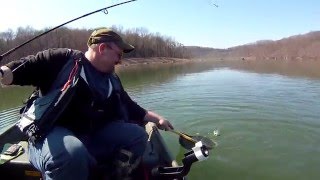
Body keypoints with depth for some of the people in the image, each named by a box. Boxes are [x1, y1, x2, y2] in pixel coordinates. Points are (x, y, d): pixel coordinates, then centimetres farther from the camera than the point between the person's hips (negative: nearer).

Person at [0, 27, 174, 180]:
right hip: (52, 133, -6)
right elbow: (24, 67, -6)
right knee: (73, 153, -39)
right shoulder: (63, 59, -4)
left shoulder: (113, 81, 14)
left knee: (137, 134, -7)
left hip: (94, 136, 6)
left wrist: (157, 119, 20)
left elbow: (130, 108, 21)